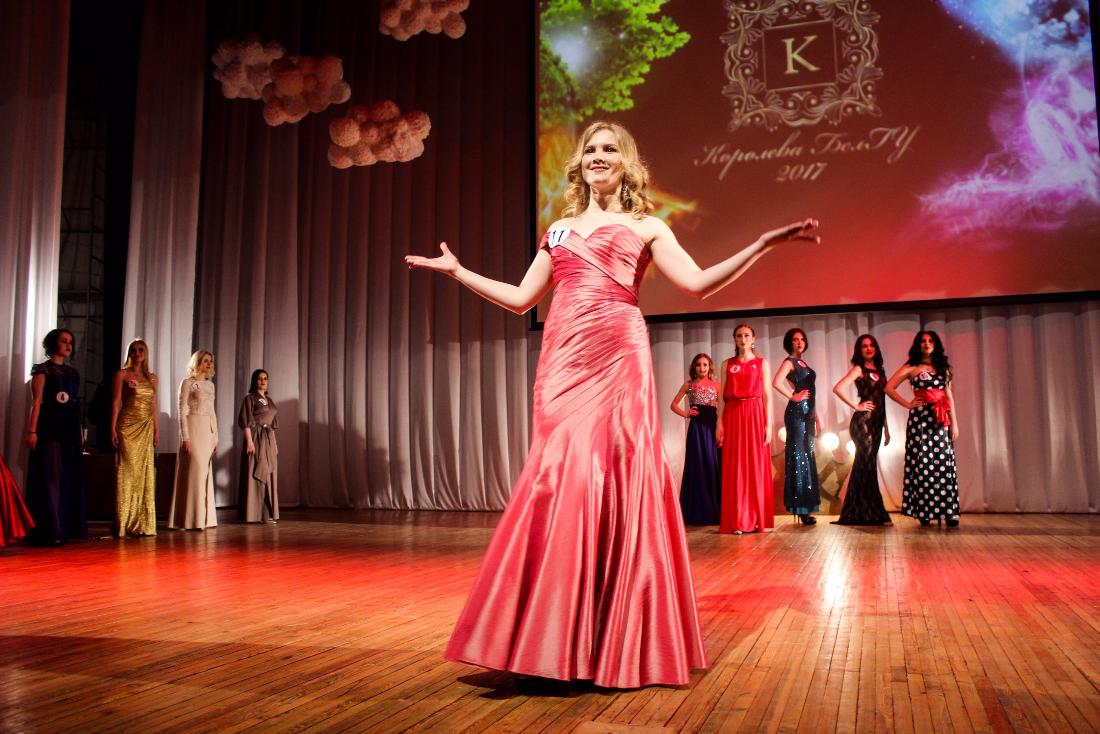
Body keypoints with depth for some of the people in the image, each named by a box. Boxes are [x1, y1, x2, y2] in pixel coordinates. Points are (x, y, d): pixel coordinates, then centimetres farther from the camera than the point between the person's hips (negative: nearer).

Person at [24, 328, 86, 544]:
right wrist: (32, 431, -17)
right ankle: (50, 531, -8)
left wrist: (80, 432, 11)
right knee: (50, 476, -9)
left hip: (70, 431, 7)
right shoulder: (43, 370, 0)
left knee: (71, 477, 6)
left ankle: (68, 527, 11)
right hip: (50, 429, -7)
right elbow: (36, 402, -9)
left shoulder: (73, 373, 18)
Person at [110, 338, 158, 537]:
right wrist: (113, 429, -11)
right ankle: (124, 524, 1)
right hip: (128, 426, -5)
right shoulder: (122, 375, 1)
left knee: (145, 472, 5)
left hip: (146, 428, 5)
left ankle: (143, 523, 11)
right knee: (128, 471, -5)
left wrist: (156, 429, 11)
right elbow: (115, 403, -4)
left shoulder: (152, 378, 14)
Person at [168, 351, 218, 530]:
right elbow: (182, 411, -8)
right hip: (193, 428, -7)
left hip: (208, 430, 7)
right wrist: (185, 436, -15)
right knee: (194, 470, -10)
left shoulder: (210, 385, 17)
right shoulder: (187, 383, -3)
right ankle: (190, 519, -5)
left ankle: (204, 518, 12)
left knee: (206, 472, 7)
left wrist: (215, 436, 14)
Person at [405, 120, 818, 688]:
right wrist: (458, 271, 24)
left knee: (612, 482, -7)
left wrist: (764, 243, -7)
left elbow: (698, 284, 1)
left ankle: (614, 646, 3)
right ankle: (553, 643, 7)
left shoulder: (644, 228, 13)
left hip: (617, 360, -3)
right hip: (562, 363, 4)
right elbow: (521, 299, 23)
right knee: (557, 482, -2)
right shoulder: (559, 230, 23)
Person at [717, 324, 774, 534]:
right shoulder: (727, 364, 10)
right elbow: (723, 396, 7)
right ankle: (738, 521, 5)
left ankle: (758, 519, 7)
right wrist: (719, 424, -2)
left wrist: (768, 424, -5)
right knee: (735, 468, 0)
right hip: (733, 417, 1)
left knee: (757, 466, 0)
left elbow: (766, 395, 3)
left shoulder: (762, 363, 7)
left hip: (755, 416, -1)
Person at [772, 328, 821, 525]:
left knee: (807, 457, 9)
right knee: (798, 457, -6)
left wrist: (817, 416, 18)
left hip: (807, 413, 9)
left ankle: (805, 508, 14)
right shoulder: (790, 361, -6)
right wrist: (793, 396, -13)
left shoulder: (803, 363, 18)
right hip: (796, 412, -8)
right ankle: (800, 507, -3)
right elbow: (777, 382, -25)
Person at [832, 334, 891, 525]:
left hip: (876, 423, 7)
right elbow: (838, 388, -19)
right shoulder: (859, 369, -5)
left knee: (864, 467, 9)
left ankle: (856, 514, 14)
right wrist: (856, 406, -13)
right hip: (863, 422, -7)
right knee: (868, 467, -5)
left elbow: (882, 402, 20)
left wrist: (886, 427, 16)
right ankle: (877, 514, -3)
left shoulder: (879, 370, 17)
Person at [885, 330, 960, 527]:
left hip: (941, 420, 4)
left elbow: (949, 395, 13)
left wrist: (954, 422, 7)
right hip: (920, 417, -3)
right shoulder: (912, 367, 4)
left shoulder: (943, 367, 16)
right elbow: (889, 387, 0)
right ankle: (924, 512, 2)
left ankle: (948, 512, 3)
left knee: (944, 463, -1)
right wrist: (908, 404, -4)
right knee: (922, 463, -3)